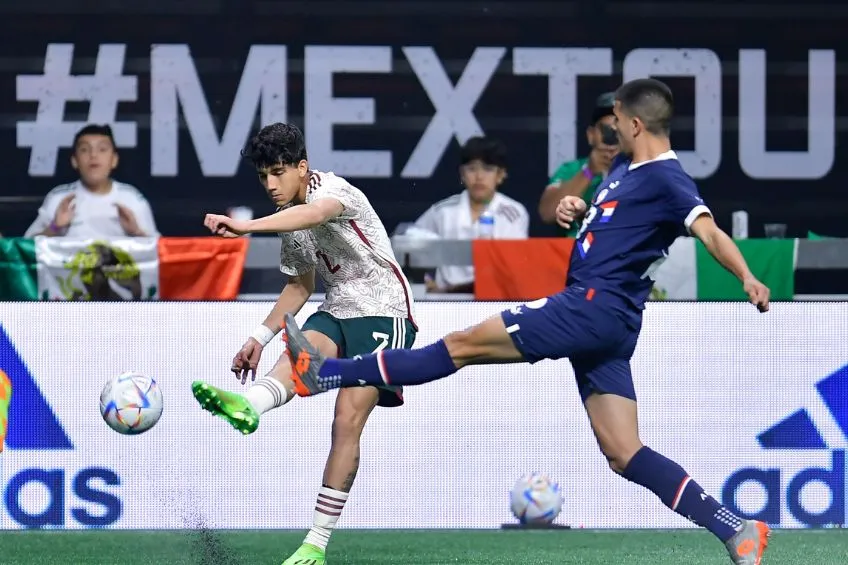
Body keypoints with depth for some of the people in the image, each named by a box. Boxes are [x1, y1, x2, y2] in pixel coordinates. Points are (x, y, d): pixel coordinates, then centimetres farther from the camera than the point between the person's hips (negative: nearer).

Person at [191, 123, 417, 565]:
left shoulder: (333, 190, -17)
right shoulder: (290, 217, 10)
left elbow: (316, 214, -43)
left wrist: (248, 227, -59)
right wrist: (260, 337, 14)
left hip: (384, 313, -6)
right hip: (338, 312, 6)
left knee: (348, 420, -17)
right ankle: (249, 405, -65)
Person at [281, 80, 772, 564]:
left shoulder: (666, 179, -11)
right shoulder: (625, 168, 19)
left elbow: (711, 232, -24)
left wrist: (747, 278, -41)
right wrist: (575, 210, 12)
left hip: (594, 307, -10)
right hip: (599, 322, 10)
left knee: (464, 344, -2)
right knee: (624, 455, 4)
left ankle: (326, 374, 5)